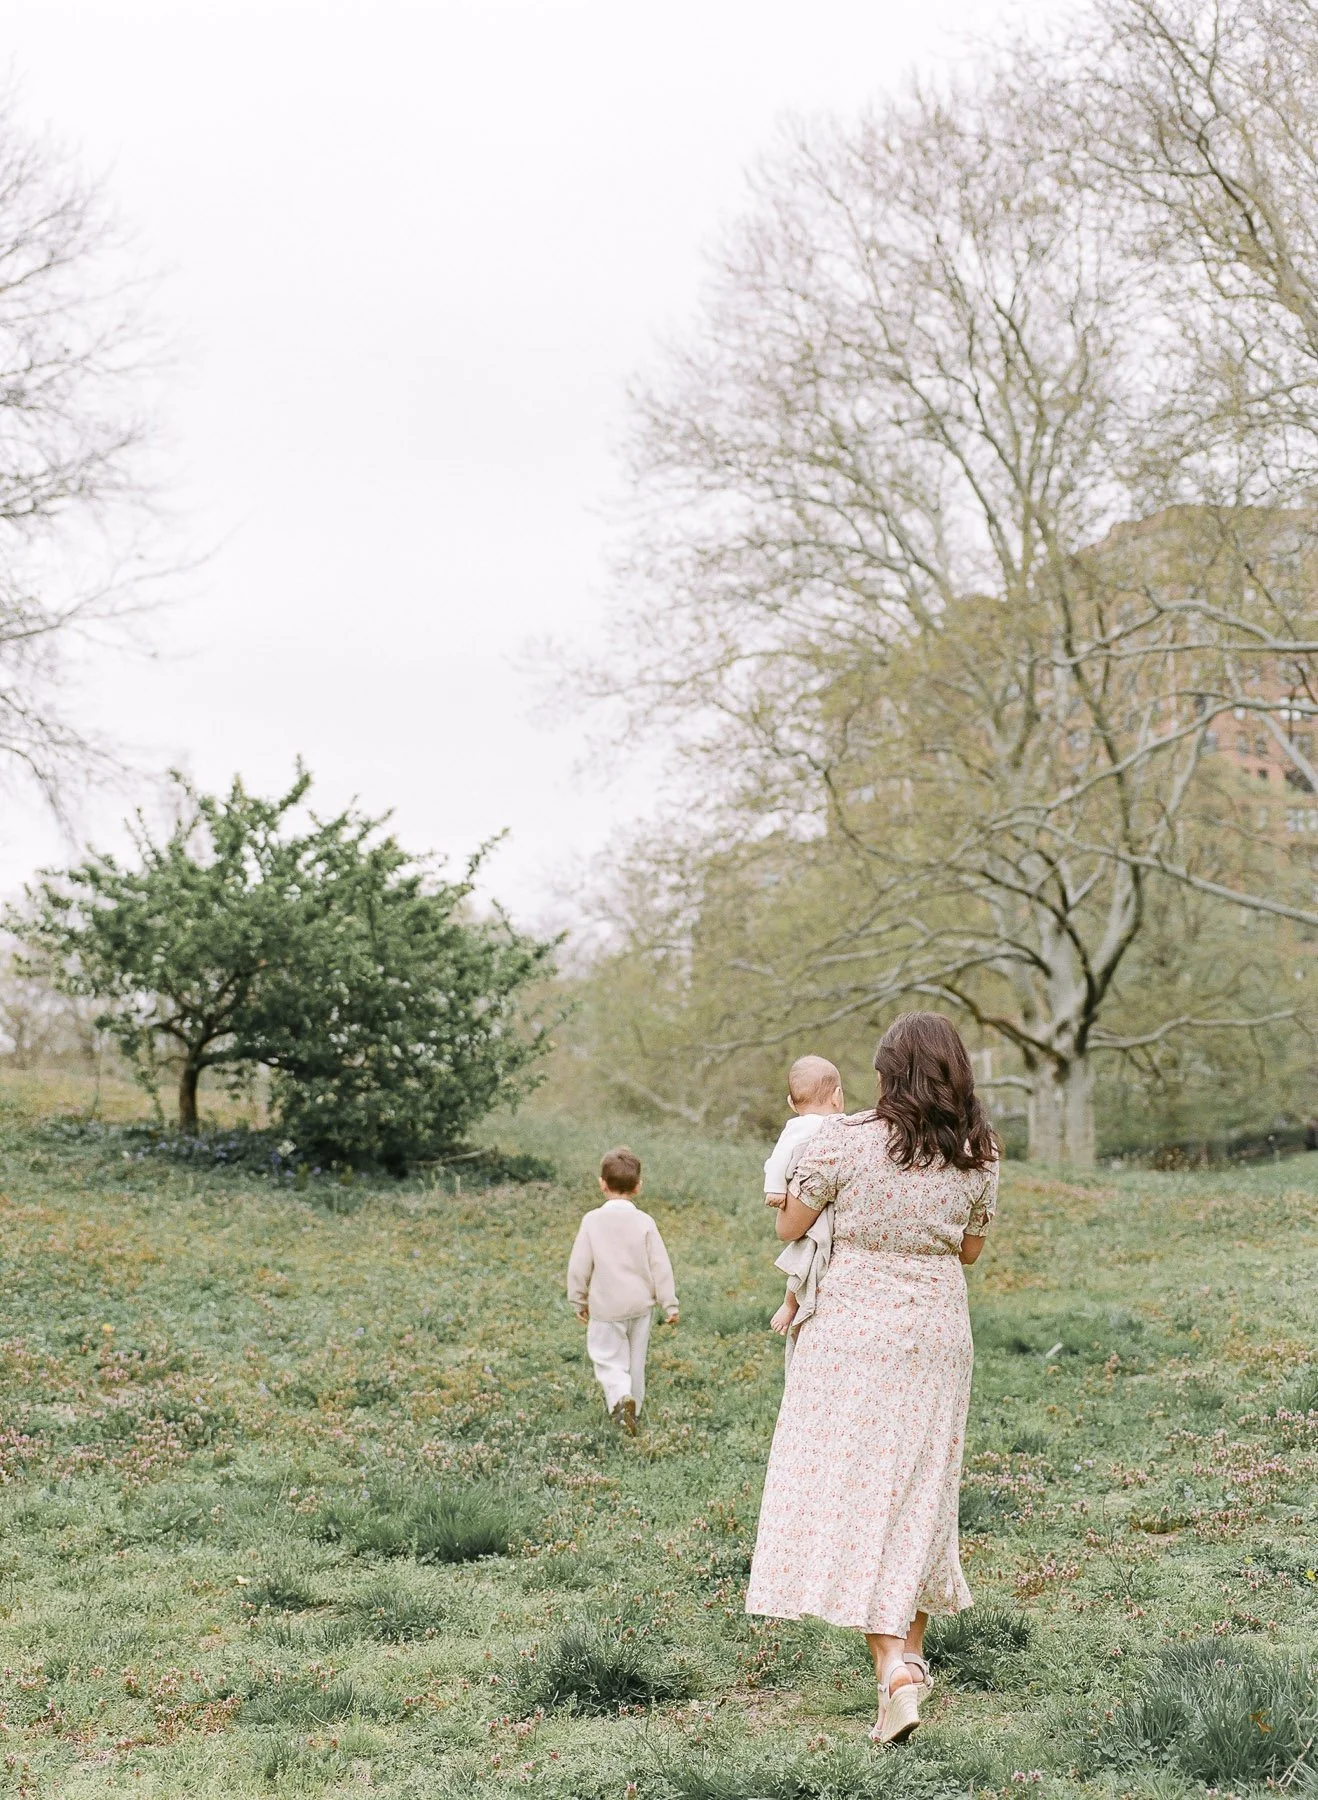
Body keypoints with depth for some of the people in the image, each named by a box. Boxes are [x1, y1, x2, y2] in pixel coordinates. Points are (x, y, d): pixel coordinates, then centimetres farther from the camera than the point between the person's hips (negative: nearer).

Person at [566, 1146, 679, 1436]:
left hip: (605, 1306, -2)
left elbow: (579, 1266, -5)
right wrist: (669, 1304, 3)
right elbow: (660, 1266, -6)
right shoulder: (645, 1223, -8)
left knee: (608, 1358, 4)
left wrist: (579, 1300, 9)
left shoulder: (592, 1221, -10)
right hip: (640, 1304, 2)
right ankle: (632, 1406, 27)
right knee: (635, 1360, 18)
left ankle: (620, 1397, -21)